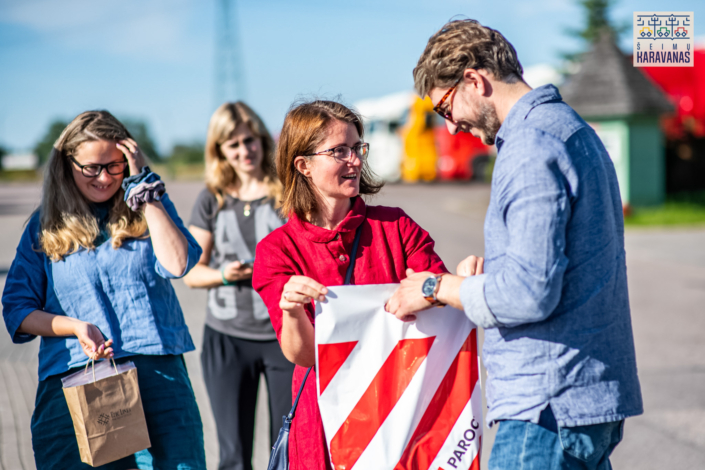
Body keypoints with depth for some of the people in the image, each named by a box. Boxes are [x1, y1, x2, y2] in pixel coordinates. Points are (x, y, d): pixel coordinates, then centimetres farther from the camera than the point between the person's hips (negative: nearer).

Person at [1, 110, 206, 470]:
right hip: (71, 377, 1)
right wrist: (74, 327, -7)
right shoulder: (45, 225, 12)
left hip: (156, 370, 0)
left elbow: (177, 264, -8)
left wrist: (144, 186, -5)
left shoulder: (149, 208, 12)